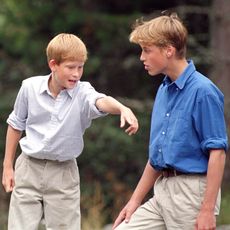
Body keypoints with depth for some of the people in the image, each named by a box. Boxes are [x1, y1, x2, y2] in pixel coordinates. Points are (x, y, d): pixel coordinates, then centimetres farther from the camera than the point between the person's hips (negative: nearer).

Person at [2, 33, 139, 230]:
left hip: (64, 174, -1)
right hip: (29, 168, 1)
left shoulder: (83, 92, -12)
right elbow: (16, 125, 8)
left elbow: (101, 102, -36)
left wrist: (122, 108, -59)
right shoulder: (30, 87, -7)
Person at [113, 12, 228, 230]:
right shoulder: (163, 91, 13)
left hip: (192, 193, -8)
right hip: (161, 193, 8)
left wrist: (207, 211, -21)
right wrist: (135, 200, 20)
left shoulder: (203, 91, -14)